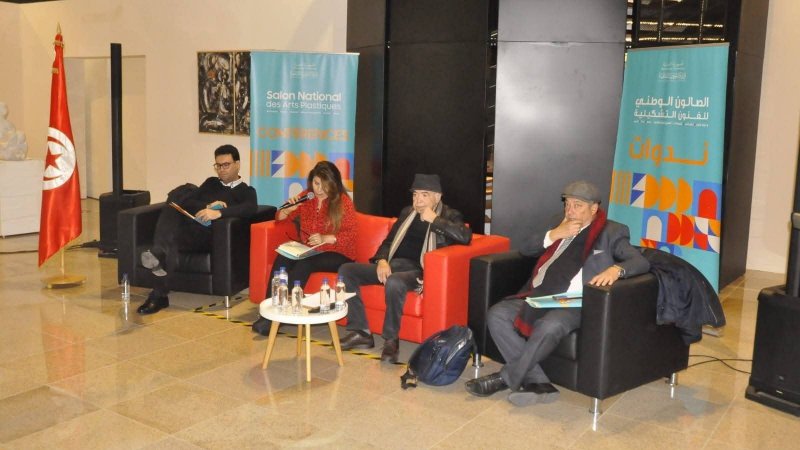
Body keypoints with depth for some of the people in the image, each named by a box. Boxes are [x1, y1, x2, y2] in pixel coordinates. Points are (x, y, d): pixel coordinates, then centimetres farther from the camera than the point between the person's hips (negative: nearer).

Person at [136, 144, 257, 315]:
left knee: (171, 237, -35)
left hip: (206, 235, -4)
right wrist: (207, 206, -4)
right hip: (185, 228, 4)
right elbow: (186, 202, 18)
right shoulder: (211, 183, 34)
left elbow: (251, 208, -10)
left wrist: (218, 213, -24)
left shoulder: (246, 191, 17)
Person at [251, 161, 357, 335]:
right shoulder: (306, 197, 7)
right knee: (282, 258, -28)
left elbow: (351, 235, -12)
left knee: (305, 263, -34)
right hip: (308, 251, 4)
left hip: (337, 254, -4)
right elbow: (279, 218, 14)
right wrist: (288, 209, -9)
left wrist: (325, 238, -27)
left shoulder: (343, 201, -6)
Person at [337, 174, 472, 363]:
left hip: (418, 271, -7)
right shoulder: (407, 212, 20)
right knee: (346, 270, -9)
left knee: (394, 282, -40)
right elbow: (389, 241, 22)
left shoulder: (449, 216, 3)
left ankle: (391, 340, -22)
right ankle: (361, 333, -8)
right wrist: (382, 260, 1)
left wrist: (434, 220, -12)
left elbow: (465, 237, -18)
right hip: (392, 264, 7)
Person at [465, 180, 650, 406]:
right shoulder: (561, 223, 20)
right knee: (497, 314, -18)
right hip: (538, 295, 6)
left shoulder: (612, 232, 6)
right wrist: (555, 234, -1)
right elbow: (525, 249, 16)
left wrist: (616, 269, -26)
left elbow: (641, 262, -5)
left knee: (548, 327, -36)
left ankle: (505, 378, -16)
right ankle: (538, 382, -19)